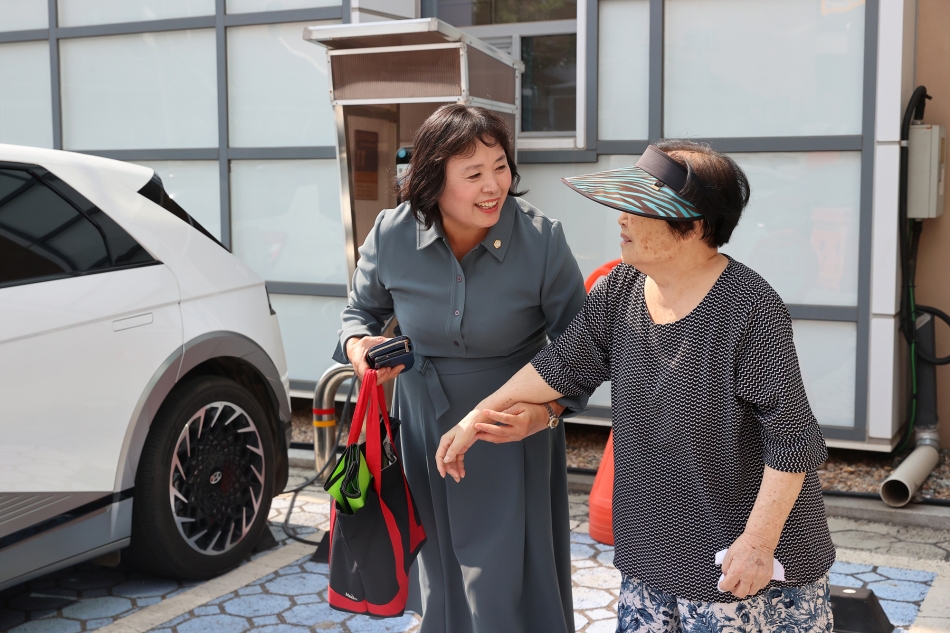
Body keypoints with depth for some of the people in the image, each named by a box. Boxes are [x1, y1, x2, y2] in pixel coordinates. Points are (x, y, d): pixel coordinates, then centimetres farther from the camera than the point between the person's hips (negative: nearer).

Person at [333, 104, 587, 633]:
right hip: (425, 425, 3)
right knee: (440, 572, 19)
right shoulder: (393, 236, -11)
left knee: (505, 582, 0)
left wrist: (547, 409, -27)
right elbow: (363, 309, 8)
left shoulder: (541, 239, -17)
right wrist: (358, 344, -15)